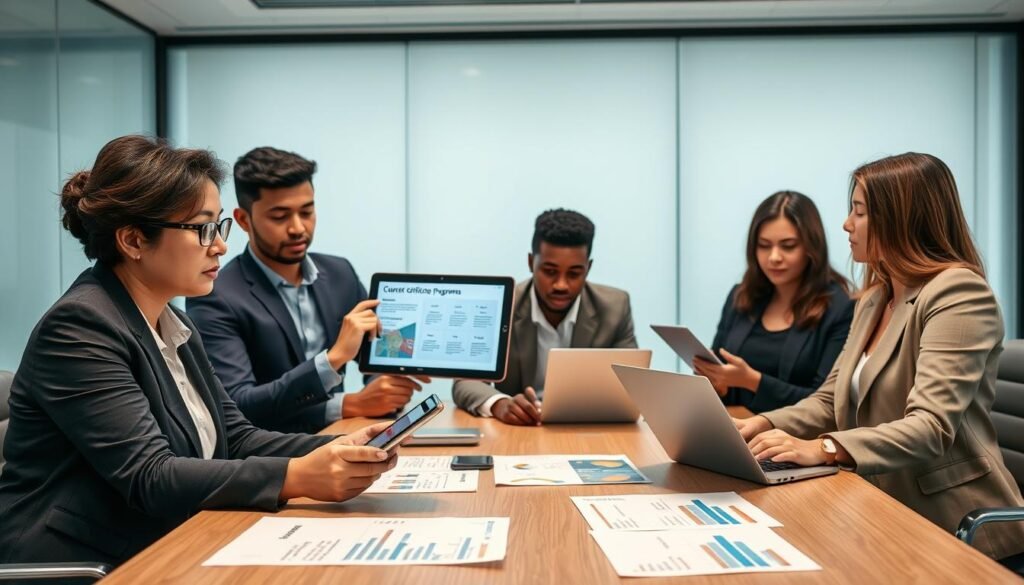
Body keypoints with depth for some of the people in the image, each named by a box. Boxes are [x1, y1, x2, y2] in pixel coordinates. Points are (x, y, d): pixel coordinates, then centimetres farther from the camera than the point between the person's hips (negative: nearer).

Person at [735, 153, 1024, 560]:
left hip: (950, 529, -7)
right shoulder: (874, 299, 12)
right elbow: (832, 401, 11)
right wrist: (765, 424, -7)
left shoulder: (958, 293, -15)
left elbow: (931, 428, -26)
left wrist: (823, 449, -38)